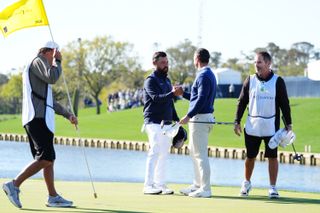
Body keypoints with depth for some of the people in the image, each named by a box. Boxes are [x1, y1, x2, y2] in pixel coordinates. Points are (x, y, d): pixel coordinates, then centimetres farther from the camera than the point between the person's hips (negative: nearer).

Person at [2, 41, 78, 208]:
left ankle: (53, 197, 11)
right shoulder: (39, 60, -2)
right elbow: (52, 78, -21)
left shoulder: (31, 69, 29)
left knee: (49, 159, 11)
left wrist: (67, 115, 31)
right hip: (39, 118, -11)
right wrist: (57, 61, -4)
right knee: (45, 159, -16)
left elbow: (49, 101, 33)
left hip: (37, 119, 11)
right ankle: (14, 185, -20)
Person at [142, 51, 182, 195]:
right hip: (154, 123, -8)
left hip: (167, 123, 8)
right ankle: (148, 185, -14)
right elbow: (156, 98, -22)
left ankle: (160, 184, 11)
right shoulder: (151, 80, -7)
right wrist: (173, 93, -35)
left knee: (164, 155, 7)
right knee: (154, 153, -13)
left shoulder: (167, 80, 19)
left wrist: (176, 120, 18)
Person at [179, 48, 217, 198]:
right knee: (194, 152, 18)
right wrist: (182, 93, 28)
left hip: (200, 118, -11)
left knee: (200, 154, -7)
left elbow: (201, 99, -23)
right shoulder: (208, 74, 17)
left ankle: (205, 189, -5)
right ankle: (198, 184, 25)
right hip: (202, 118, 11)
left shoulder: (204, 75, -15)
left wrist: (188, 116, -23)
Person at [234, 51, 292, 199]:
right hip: (252, 127, 2)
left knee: (272, 157, -2)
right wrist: (237, 122, 3)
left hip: (271, 127, -2)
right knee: (250, 157, 9)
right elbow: (242, 102, 8)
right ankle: (246, 183, 28)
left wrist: (288, 123, -1)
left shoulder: (278, 81, -1)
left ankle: (272, 187, 4)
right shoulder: (250, 80, 4)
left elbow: (284, 104, 2)